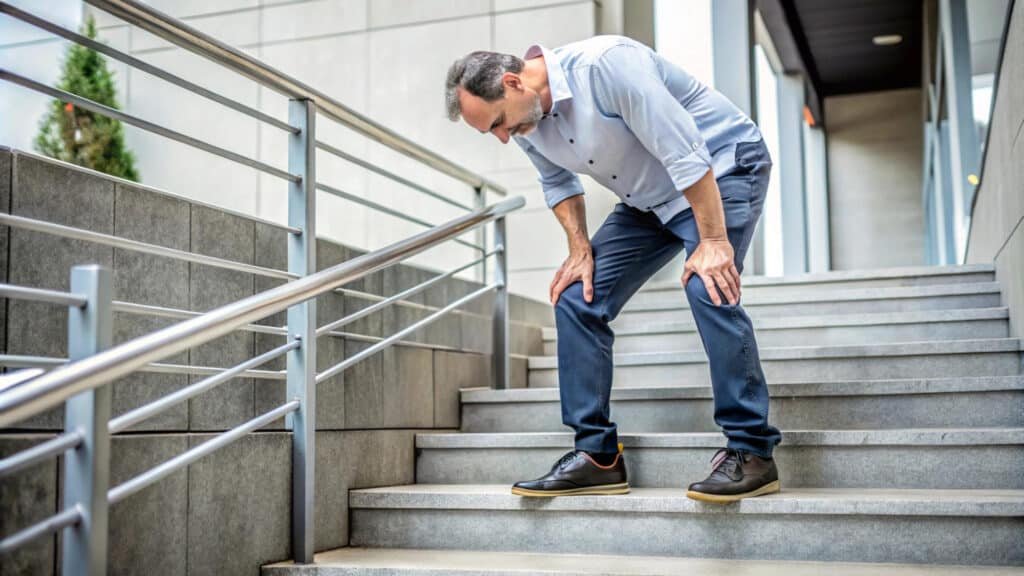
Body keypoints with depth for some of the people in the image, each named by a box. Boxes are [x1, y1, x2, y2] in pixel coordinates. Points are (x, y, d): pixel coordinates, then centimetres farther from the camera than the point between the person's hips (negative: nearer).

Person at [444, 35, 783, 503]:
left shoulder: (603, 64, -30)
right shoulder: (525, 123, -6)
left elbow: (684, 151, -30)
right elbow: (558, 182, 12)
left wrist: (713, 240, -29)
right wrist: (581, 250, 1)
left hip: (721, 166, -8)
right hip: (649, 199, 8)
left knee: (708, 289, -29)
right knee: (577, 299, -2)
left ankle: (751, 451, -16)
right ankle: (596, 456, 4)